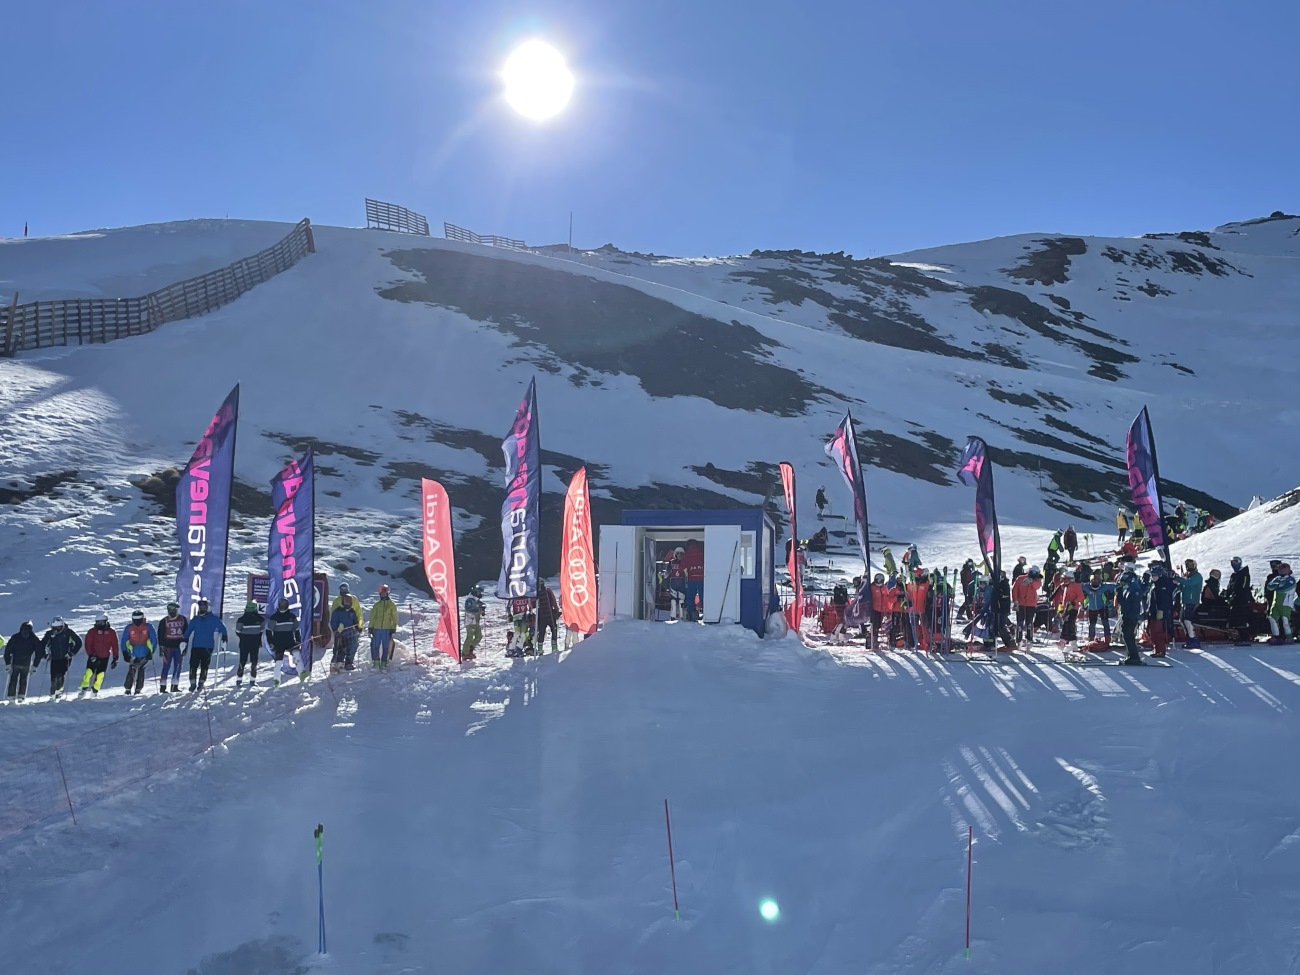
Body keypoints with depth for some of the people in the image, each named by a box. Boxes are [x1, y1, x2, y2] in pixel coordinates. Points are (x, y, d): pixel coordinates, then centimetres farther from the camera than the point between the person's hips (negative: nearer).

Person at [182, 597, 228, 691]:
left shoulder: (214, 619, 3)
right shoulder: (196, 619, 10)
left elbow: (222, 628, 7)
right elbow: (189, 630, 11)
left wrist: (224, 639, -2)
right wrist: (185, 641, 2)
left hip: (208, 647, -2)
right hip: (195, 646, 2)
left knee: (204, 665, -1)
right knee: (193, 665, -4)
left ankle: (201, 683, 10)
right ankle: (192, 683, 2)